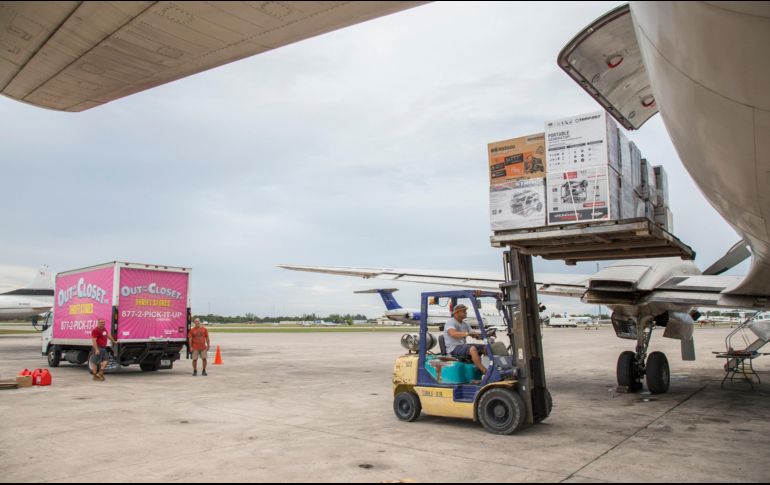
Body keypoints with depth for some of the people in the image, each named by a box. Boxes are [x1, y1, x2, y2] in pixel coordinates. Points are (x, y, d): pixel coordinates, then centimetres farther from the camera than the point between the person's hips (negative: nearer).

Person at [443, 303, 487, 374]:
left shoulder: (465, 325, 17)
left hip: (463, 346, 9)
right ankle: (486, 372, -36)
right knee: (472, 349, -33)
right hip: (454, 348, -9)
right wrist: (467, 333, -40)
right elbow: (453, 334, -29)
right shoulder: (450, 322, -10)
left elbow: (474, 335, 13)